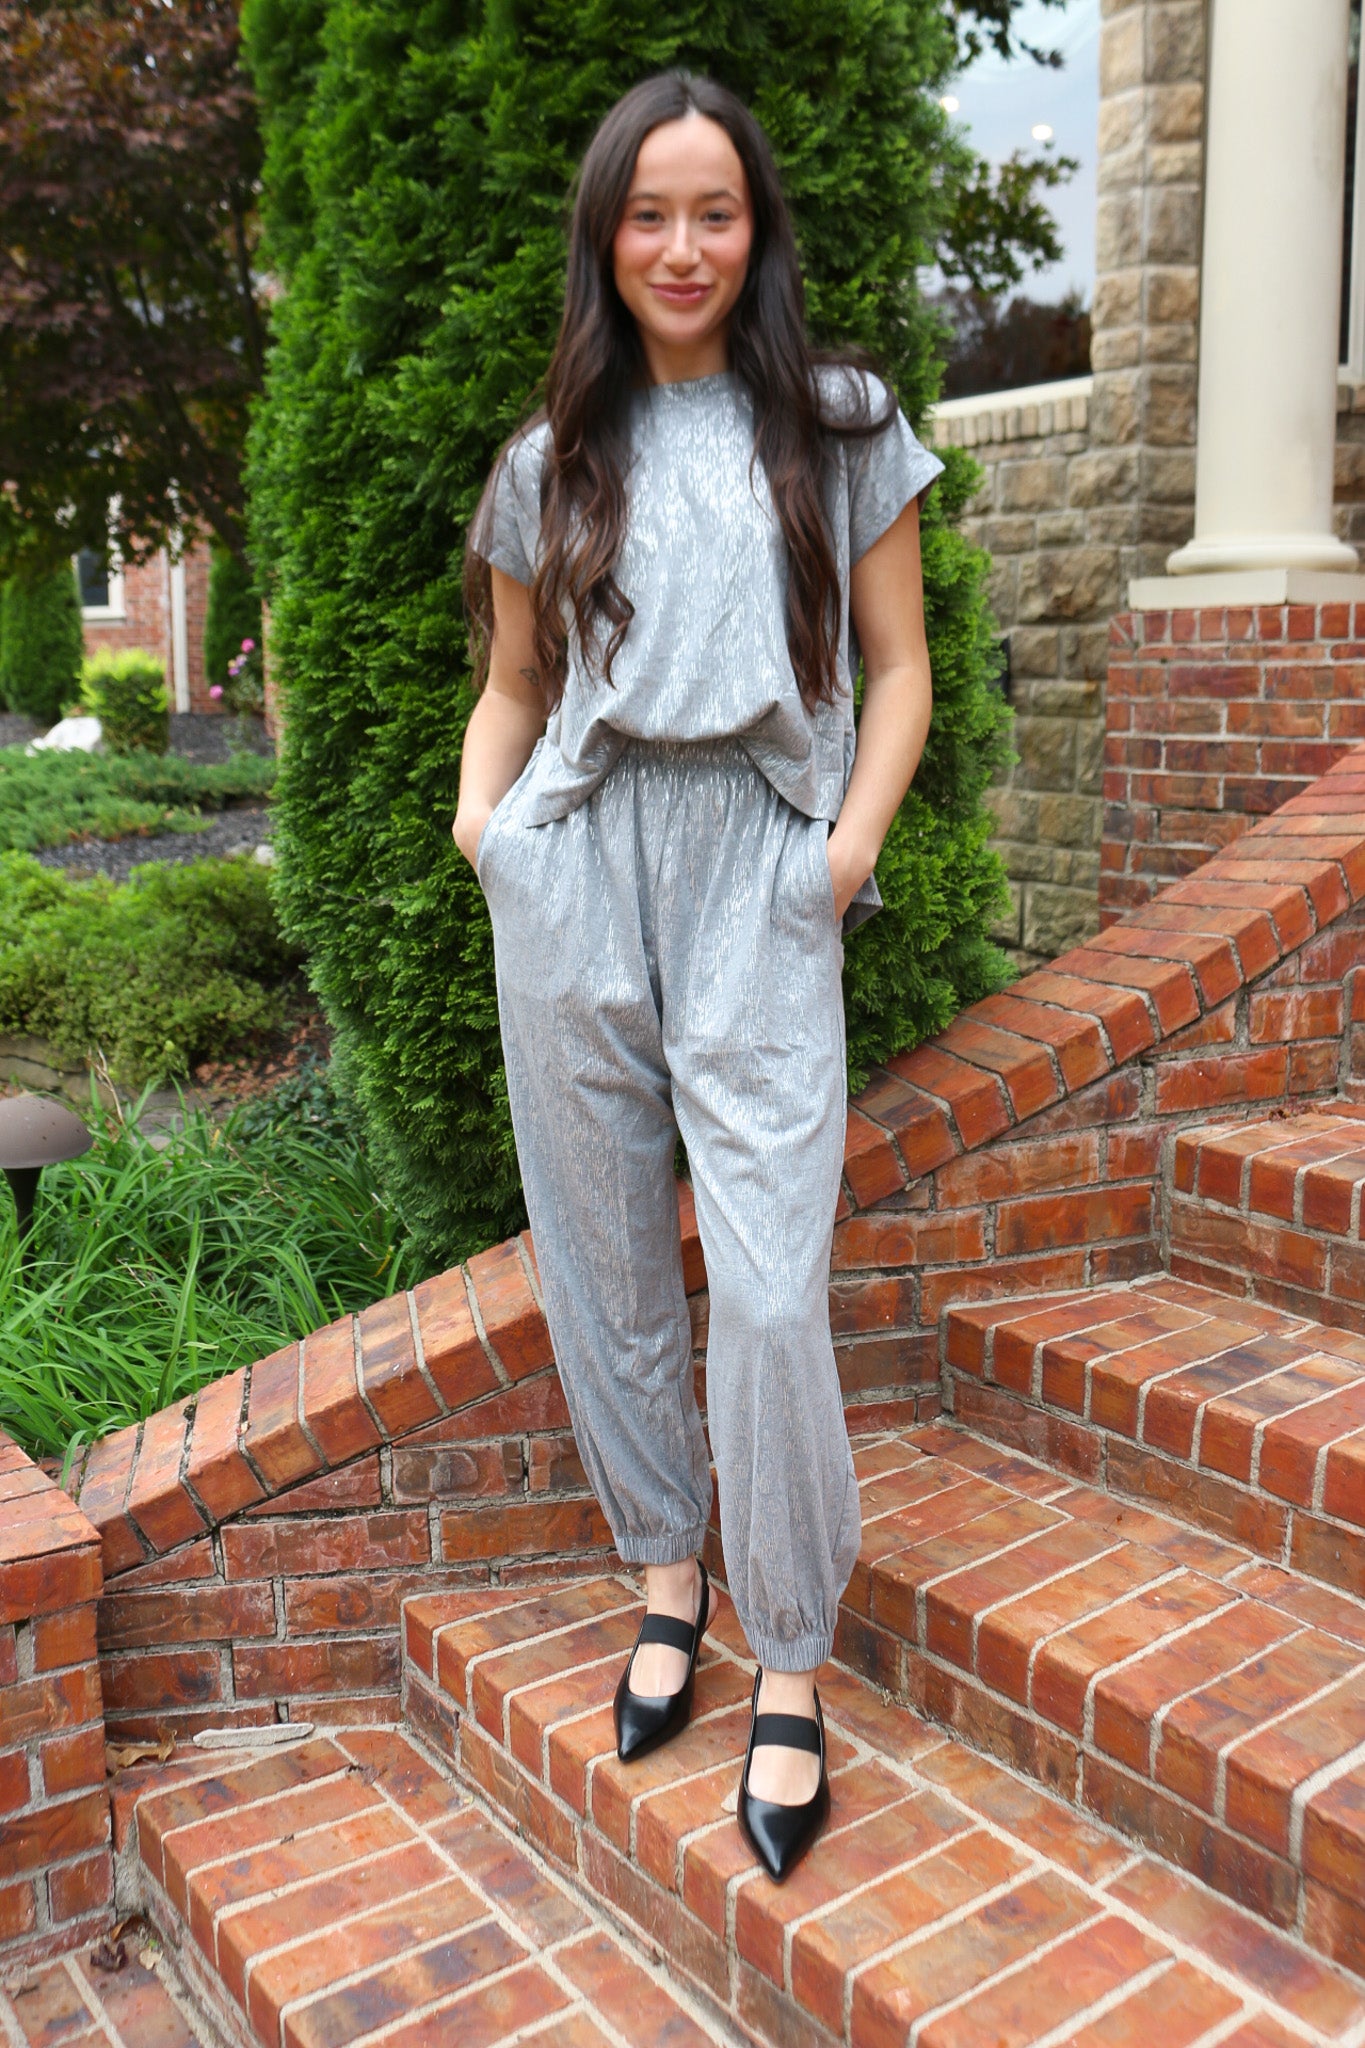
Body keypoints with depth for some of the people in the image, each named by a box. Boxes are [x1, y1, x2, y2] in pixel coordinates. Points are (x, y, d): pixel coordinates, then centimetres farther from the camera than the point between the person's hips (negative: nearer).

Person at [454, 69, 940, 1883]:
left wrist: (857, 842, -6)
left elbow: (897, 666, 8)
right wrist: (478, 811, 1)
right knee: (605, 1264, 8)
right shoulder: (549, 464, 14)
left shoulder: (841, 429, 9)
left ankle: (790, 1665, 10)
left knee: (769, 1291, -9)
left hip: (759, 883, -2)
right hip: (572, 881, 3)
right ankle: (667, 1575, 29)